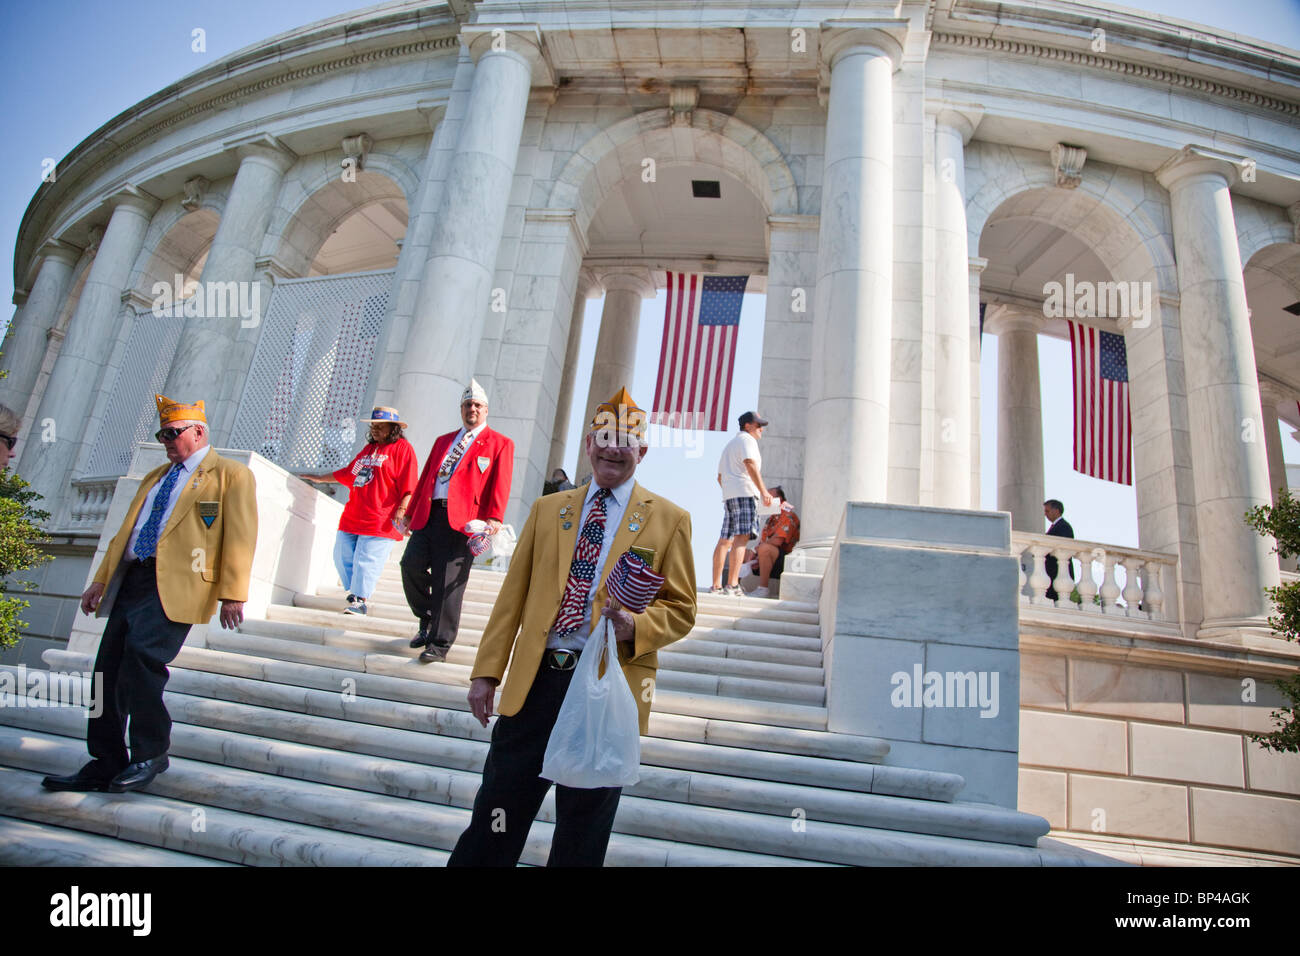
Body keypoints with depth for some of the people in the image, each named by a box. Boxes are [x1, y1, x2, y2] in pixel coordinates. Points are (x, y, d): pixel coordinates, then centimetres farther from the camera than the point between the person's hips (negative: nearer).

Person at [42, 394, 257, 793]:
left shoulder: (232, 475, 2)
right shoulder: (154, 477, 26)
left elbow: (240, 538, -6)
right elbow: (125, 532, 27)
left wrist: (232, 595, -14)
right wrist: (101, 580, 18)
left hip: (174, 585, -8)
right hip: (131, 581, 8)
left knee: (141, 652, -24)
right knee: (109, 669, 5)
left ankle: (151, 753, -8)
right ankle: (106, 764, 16)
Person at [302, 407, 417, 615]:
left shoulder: (402, 448, -2)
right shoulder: (369, 448, 22)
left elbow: (408, 487, -9)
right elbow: (347, 473, 36)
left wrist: (401, 511, -19)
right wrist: (320, 478, 42)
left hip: (380, 521, -8)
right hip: (352, 518, 8)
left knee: (366, 560, -10)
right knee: (343, 557, 8)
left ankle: (360, 600, 0)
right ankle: (354, 594, 21)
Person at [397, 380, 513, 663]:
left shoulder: (500, 444, 8)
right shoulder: (443, 441, 25)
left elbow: (500, 485, -3)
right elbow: (425, 478, 23)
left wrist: (494, 518, -16)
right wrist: (410, 513, 17)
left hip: (461, 519, -5)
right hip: (428, 515, 5)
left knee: (448, 581, -5)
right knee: (411, 564, -7)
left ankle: (439, 644, 4)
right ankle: (427, 619, 18)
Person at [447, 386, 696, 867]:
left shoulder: (669, 519, 4)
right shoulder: (547, 509, 13)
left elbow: (680, 610, 3)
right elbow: (513, 596, 11)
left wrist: (634, 626, -17)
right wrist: (486, 672, 5)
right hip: (535, 682, 2)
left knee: (582, 836, 12)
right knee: (494, 820, 8)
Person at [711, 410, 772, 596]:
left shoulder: (729, 444, 30)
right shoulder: (747, 440, 1)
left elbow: (720, 477, 31)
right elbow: (750, 465, -16)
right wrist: (763, 491, -22)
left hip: (729, 495, 10)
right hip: (745, 492, -10)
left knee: (725, 540, 7)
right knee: (741, 537, -17)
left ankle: (716, 585, 6)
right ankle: (732, 585, -26)